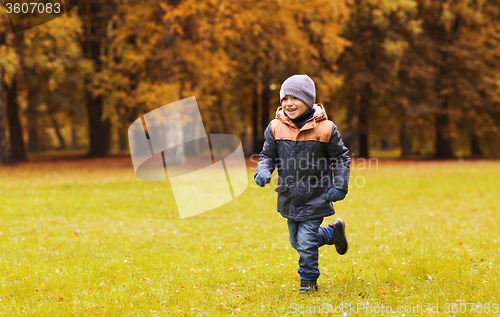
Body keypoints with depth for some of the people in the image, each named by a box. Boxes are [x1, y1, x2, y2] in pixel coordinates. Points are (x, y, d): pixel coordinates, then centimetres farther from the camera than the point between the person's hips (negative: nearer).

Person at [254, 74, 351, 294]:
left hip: (316, 198, -4)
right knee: (296, 242, 18)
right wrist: (263, 171, -17)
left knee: (306, 242, -9)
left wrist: (340, 186, -9)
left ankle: (308, 282, 14)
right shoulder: (276, 127, -4)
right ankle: (333, 232, 43)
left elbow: (341, 157, 0)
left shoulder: (325, 128, -11)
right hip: (290, 197, 5)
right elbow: (268, 155, 5)